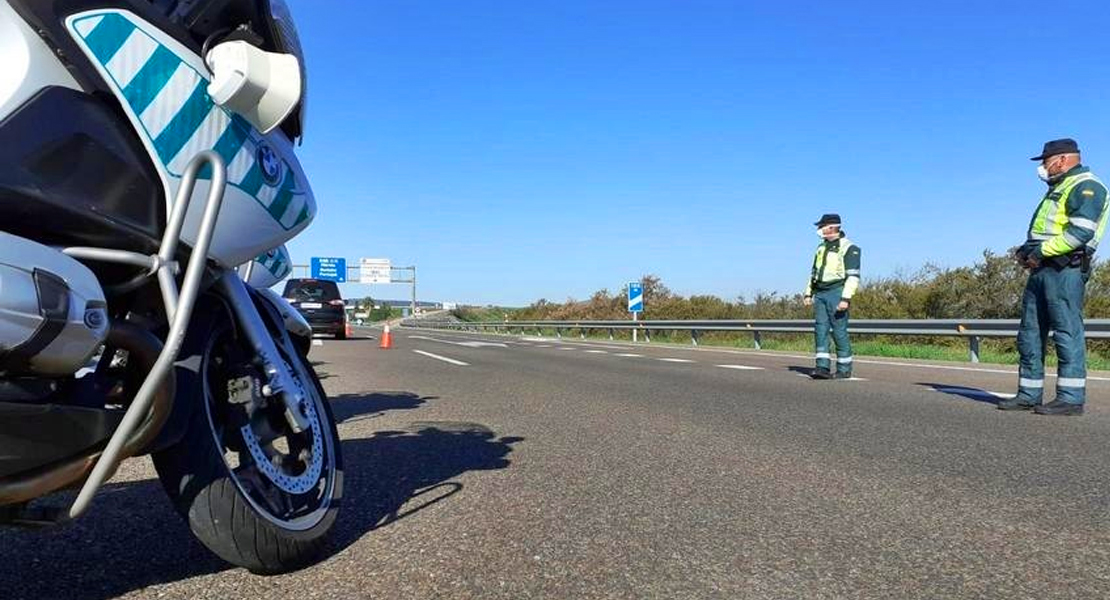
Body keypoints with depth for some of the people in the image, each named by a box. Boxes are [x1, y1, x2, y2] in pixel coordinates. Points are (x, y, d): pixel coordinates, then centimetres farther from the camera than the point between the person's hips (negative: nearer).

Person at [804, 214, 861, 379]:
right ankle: (823, 367, -1)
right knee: (820, 330, -1)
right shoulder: (821, 247, 18)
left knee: (839, 331, -4)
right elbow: (814, 272, 23)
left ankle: (844, 369, 4)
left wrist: (846, 298, -20)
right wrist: (808, 293, 17)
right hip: (820, 294, 7)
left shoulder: (848, 248, -5)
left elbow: (853, 276, -12)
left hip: (836, 293, -7)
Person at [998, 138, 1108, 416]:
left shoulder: (1085, 186, -6)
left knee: (1067, 331, -9)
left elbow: (1081, 232, -19)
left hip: (1065, 268, -10)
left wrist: (1042, 250, -16)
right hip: (1042, 269, 10)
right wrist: (1026, 249, 11)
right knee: (1030, 333, 8)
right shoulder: (1059, 189, 26)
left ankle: (1071, 398, -7)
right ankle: (1029, 394, 12)